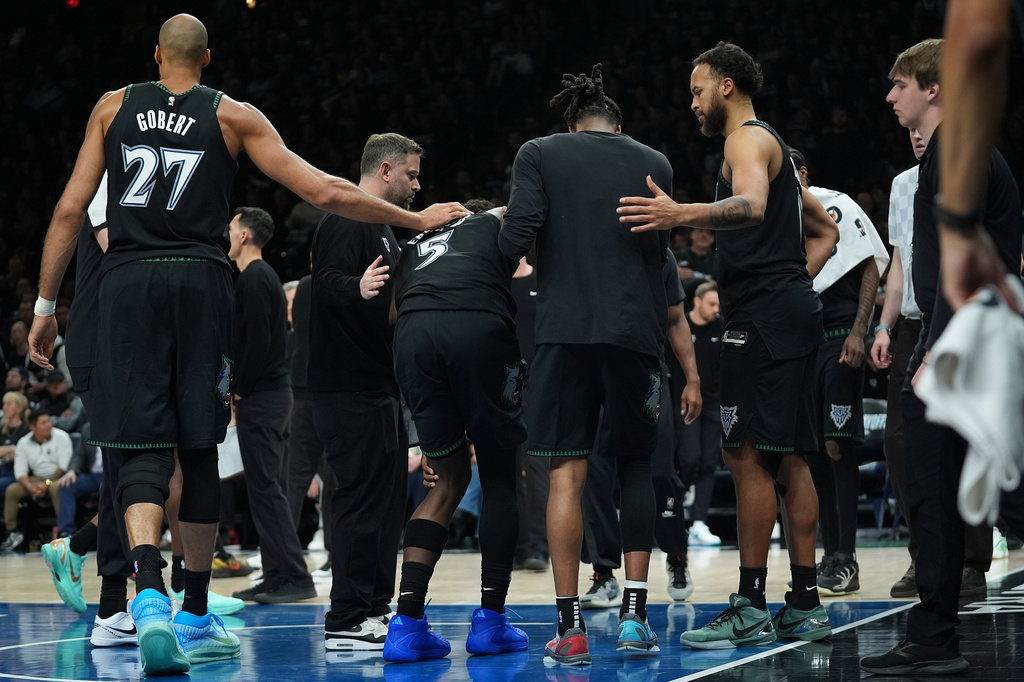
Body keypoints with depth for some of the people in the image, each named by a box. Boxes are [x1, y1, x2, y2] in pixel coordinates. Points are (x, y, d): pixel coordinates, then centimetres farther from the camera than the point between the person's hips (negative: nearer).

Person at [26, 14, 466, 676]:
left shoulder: (114, 107, 13)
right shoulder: (233, 116, 9)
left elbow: (70, 211, 8)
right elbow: (322, 191, 2)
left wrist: (45, 306, 13)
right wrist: (416, 219, 10)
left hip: (128, 280, 0)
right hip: (200, 280, 0)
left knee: (138, 447, -2)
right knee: (199, 449, 10)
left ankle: (150, 594, -26)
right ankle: (196, 618, 18)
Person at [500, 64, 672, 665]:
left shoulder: (539, 154, 5)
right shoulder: (653, 163, 10)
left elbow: (516, 238, -7)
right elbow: (662, 253, 10)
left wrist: (515, 262, 13)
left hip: (566, 328, -1)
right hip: (636, 329, 1)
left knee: (566, 474, 1)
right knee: (636, 466, 15)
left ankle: (571, 626, -3)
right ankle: (634, 611, 9)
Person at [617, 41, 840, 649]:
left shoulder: (748, 139, -7)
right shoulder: (772, 145, 25)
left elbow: (752, 207, -29)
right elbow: (826, 230, 30)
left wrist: (683, 214, -44)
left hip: (763, 316, -10)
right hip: (791, 311, 10)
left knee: (748, 455, -10)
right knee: (788, 458, 11)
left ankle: (751, 608, -10)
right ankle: (805, 605, 13)